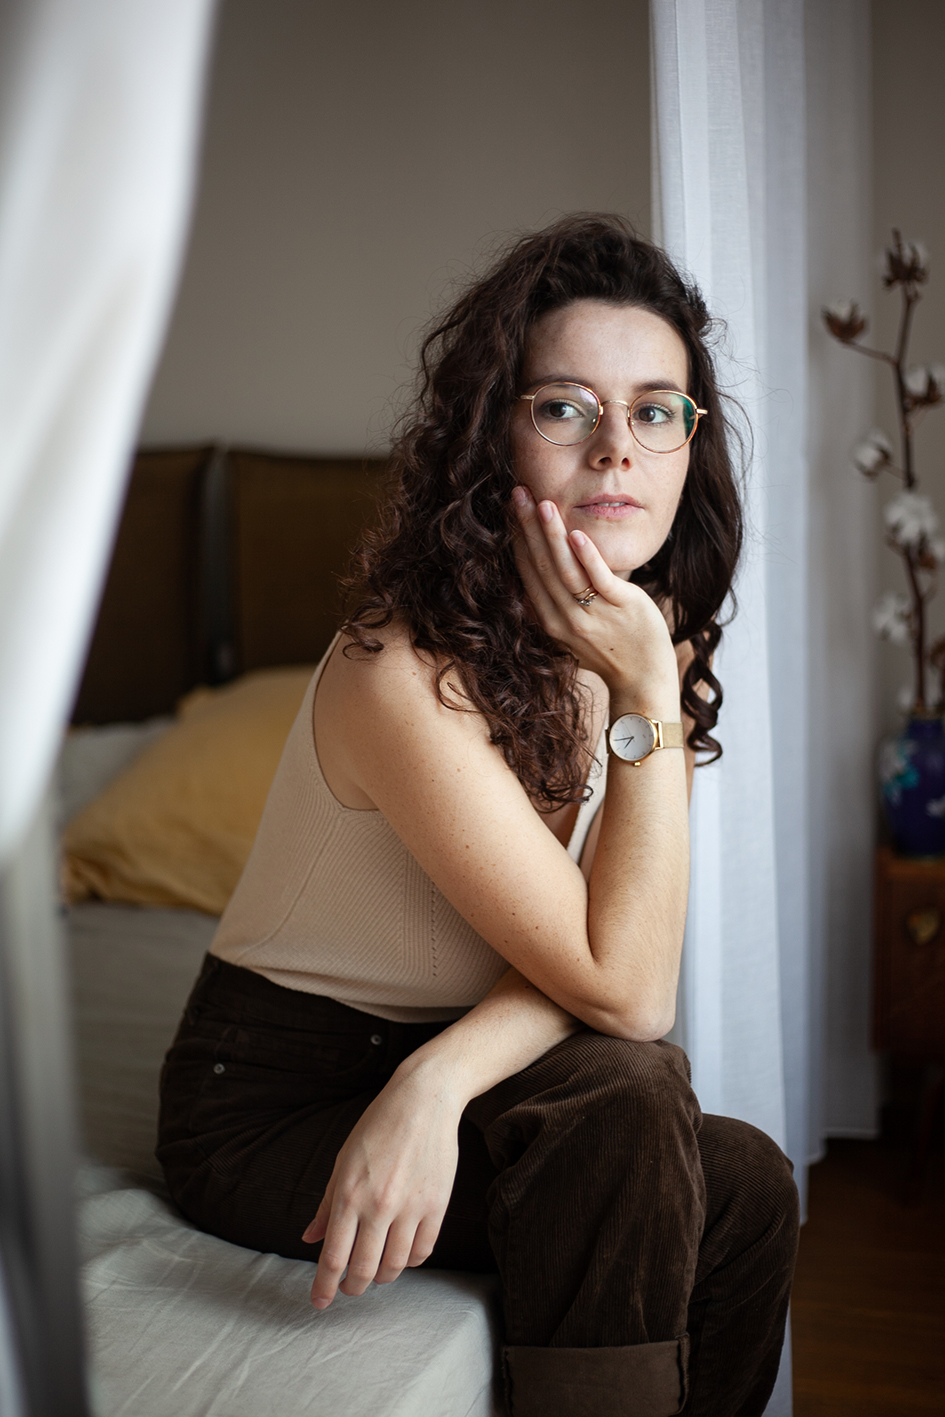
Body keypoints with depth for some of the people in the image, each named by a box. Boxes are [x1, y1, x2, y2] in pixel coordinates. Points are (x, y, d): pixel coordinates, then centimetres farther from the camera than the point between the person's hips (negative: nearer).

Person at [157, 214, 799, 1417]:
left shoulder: (651, 639, -6)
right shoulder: (406, 676, -29)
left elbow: (598, 950, -11)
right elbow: (627, 990, -27)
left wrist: (439, 1079, -29)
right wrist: (644, 694, -29)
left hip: (444, 1061, 7)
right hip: (269, 1105, -6)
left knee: (746, 1188, -9)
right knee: (619, 1109, -26)